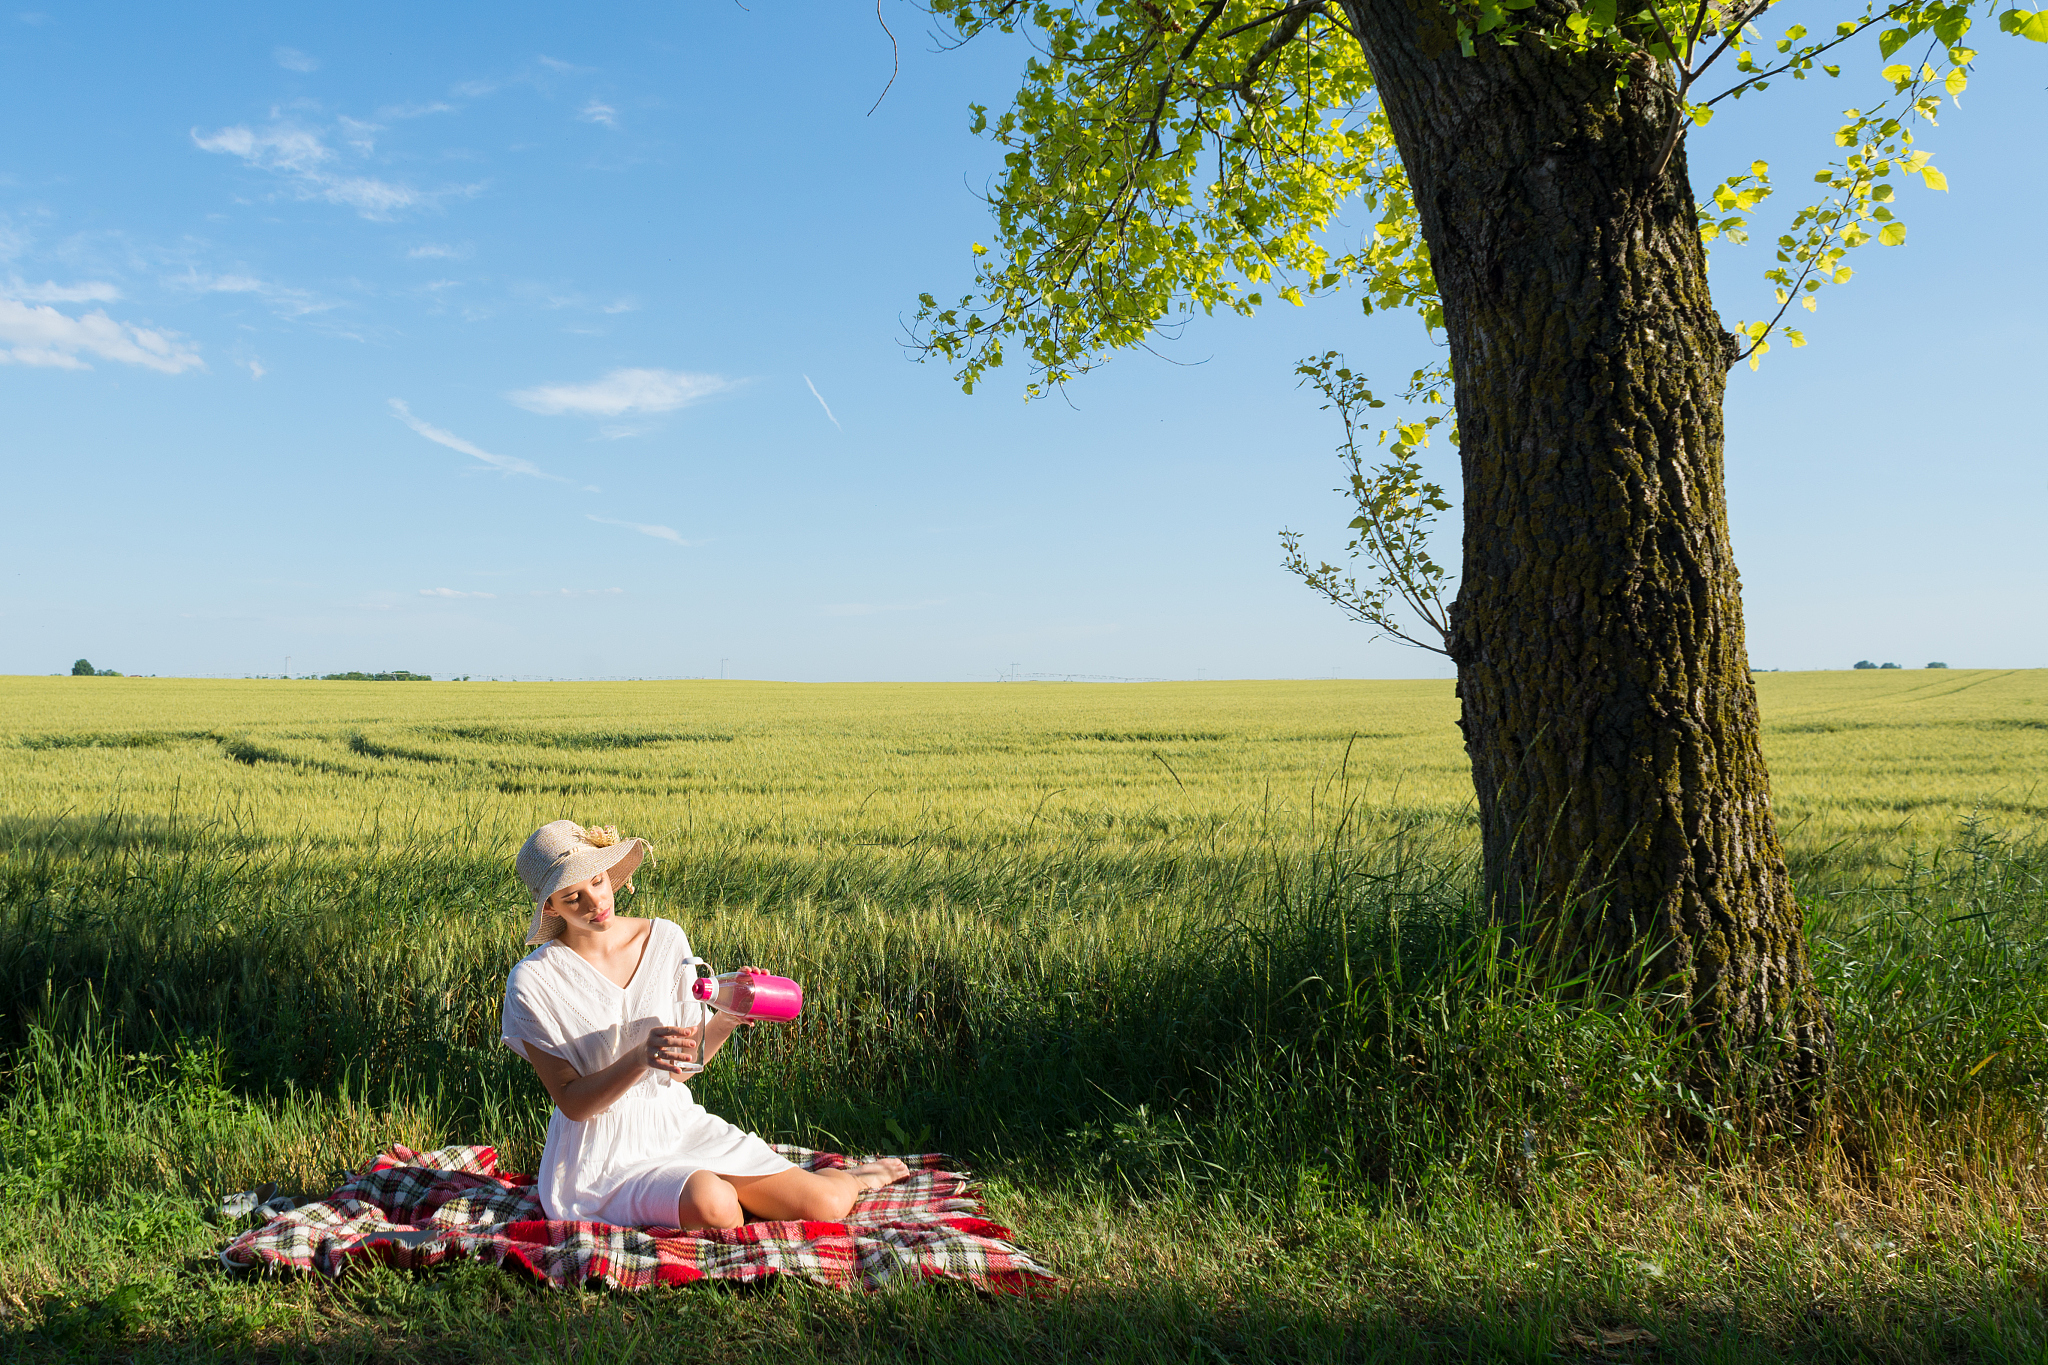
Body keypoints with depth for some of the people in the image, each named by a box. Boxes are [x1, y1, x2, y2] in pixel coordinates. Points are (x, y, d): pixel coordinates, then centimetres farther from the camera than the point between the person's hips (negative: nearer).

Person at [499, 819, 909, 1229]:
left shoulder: (665, 939, 0)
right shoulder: (534, 980, -11)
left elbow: (683, 1063, 6)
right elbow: (572, 1103, -12)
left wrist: (727, 1019, -13)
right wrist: (640, 1058, -29)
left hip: (679, 1123, 4)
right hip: (605, 1153, -4)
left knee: (824, 1206, -11)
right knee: (713, 1204, -34)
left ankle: (845, 1179, 26)